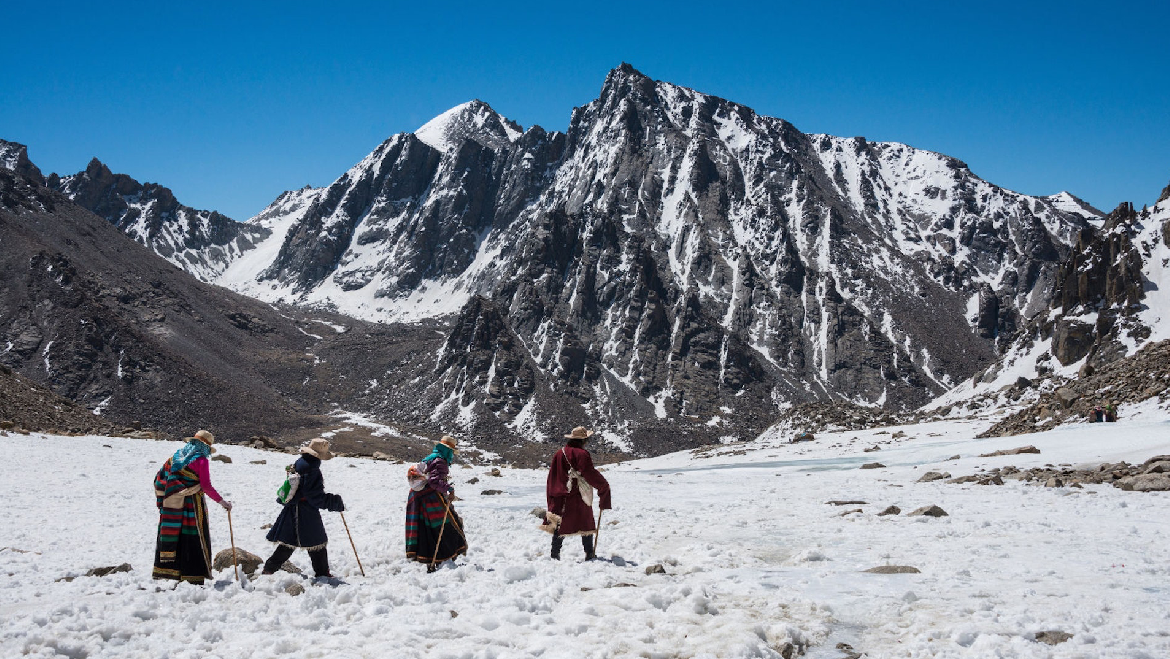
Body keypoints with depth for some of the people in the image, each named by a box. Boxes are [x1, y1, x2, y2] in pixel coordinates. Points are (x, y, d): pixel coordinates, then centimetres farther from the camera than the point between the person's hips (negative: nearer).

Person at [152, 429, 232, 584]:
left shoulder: (175, 457, 11)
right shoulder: (200, 460, -9)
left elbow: (159, 478, 14)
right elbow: (206, 486, -14)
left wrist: (160, 500, 20)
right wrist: (221, 501, -6)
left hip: (171, 506, 6)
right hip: (192, 507, -6)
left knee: (170, 537, 11)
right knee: (195, 539, 1)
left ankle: (163, 570, 14)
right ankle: (195, 577, 2)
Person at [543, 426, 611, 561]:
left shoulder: (559, 454, 6)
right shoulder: (582, 454, -13)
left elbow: (551, 477, 11)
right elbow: (590, 474, -16)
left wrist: (551, 497, 18)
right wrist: (604, 486, -2)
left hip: (561, 497, 5)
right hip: (579, 497, -5)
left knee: (560, 525, 10)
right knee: (587, 524, 8)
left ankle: (555, 554, 7)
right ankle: (589, 554, 10)